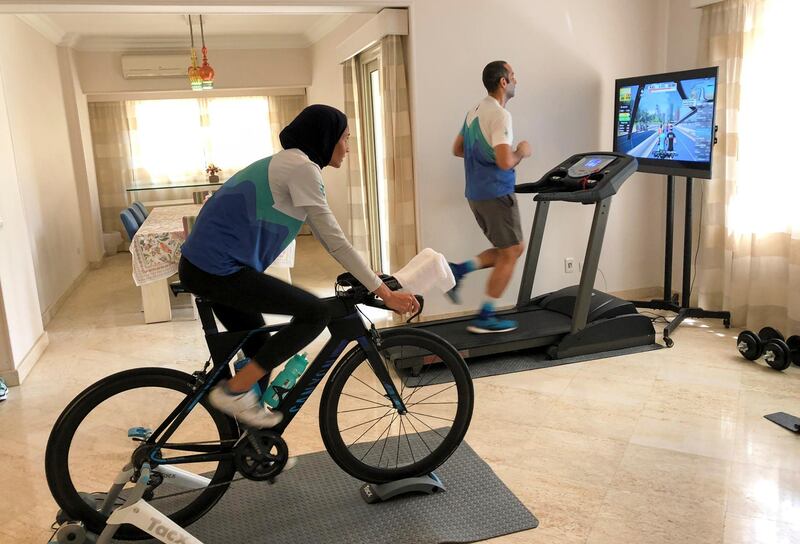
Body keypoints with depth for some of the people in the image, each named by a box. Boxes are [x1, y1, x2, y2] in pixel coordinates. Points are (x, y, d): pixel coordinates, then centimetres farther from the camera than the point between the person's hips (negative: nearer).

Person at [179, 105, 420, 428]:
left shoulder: (289, 163, 18)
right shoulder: (301, 167, -13)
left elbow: (328, 239, 20)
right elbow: (334, 241, -17)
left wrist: (368, 277, 18)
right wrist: (385, 293, -13)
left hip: (203, 265, 10)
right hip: (220, 270, -10)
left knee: (261, 353, 17)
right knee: (316, 314, -10)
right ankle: (233, 391, -3)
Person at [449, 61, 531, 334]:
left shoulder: (474, 112, 12)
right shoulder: (500, 115, -16)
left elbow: (458, 149, 21)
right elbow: (505, 162, -26)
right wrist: (521, 152, -6)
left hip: (476, 194, 9)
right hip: (497, 194, -9)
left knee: (511, 249, 18)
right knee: (510, 254, 2)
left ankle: (459, 270, 6)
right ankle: (485, 318, 6)